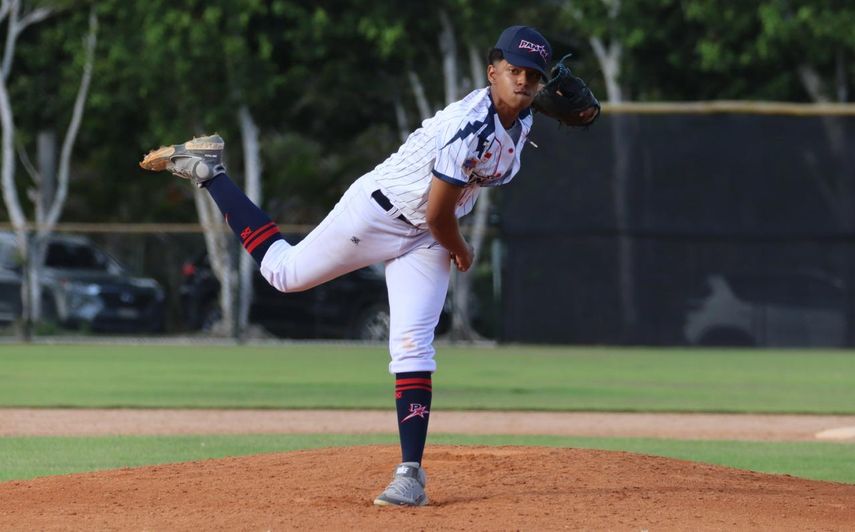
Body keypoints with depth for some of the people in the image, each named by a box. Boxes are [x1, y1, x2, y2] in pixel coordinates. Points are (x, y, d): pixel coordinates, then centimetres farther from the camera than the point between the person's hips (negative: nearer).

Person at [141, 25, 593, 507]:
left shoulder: (522, 120, -6)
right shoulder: (472, 126, -32)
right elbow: (438, 214, -26)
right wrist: (461, 253, -8)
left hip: (425, 242, 6)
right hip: (378, 212, -6)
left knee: (413, 343, -9)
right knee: (285, 271, 9)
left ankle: (411, 472, -12)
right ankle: (207, 169, 25)